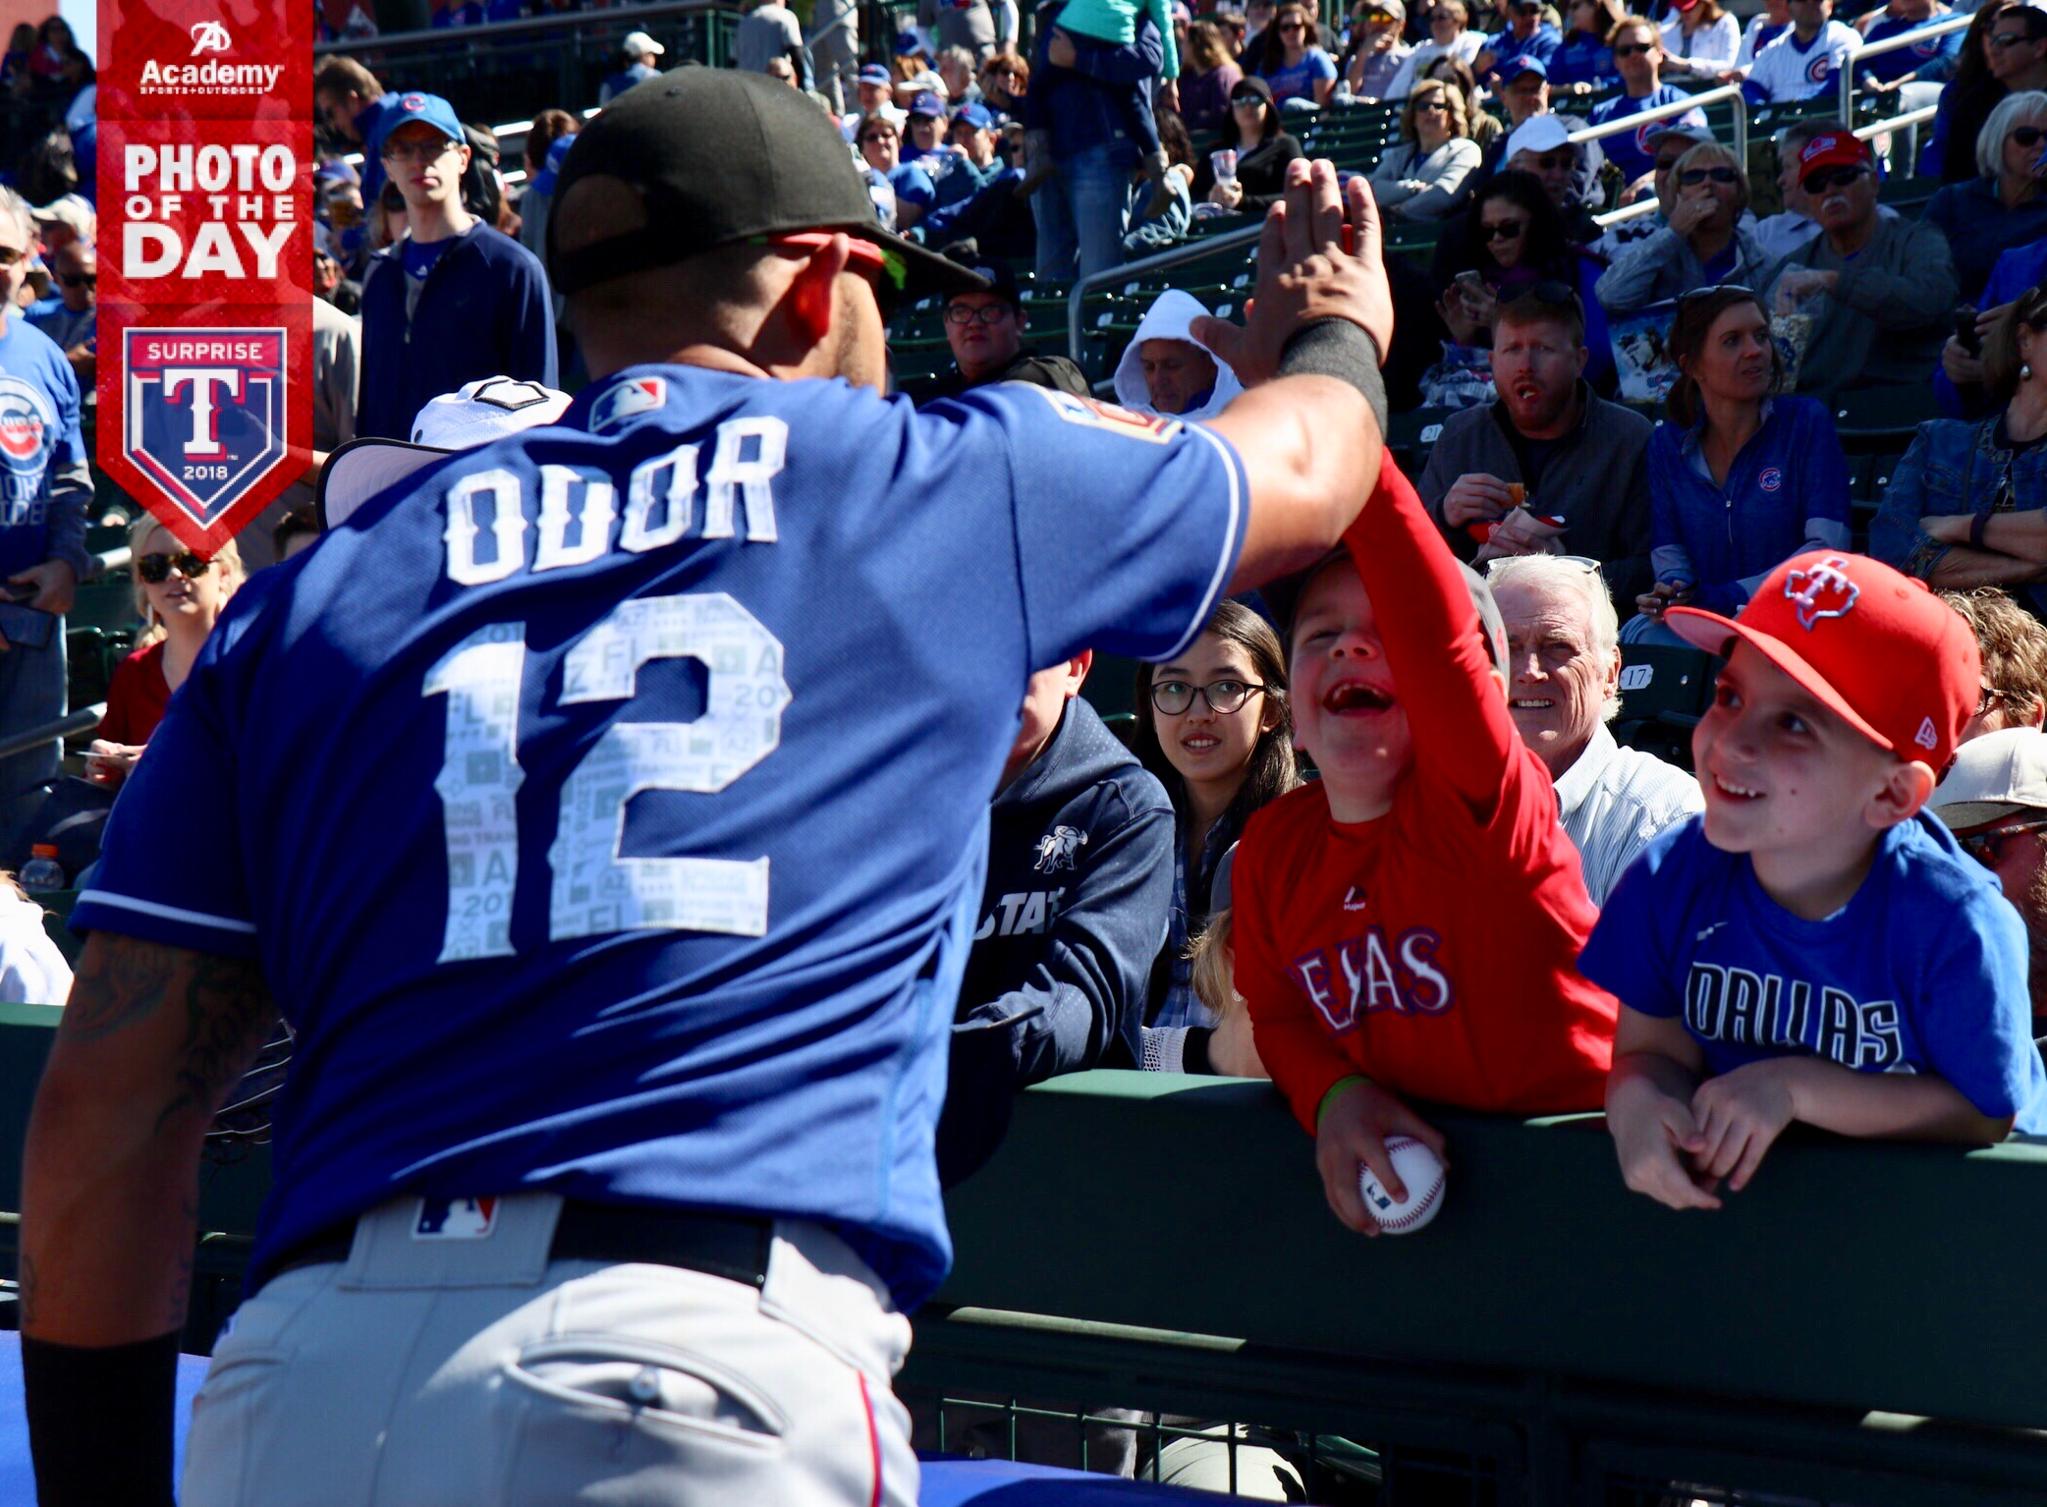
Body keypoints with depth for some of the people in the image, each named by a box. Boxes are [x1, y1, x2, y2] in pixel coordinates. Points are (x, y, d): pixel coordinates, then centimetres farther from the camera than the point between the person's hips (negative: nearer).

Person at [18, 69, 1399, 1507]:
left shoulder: (321, 586, 17)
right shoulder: (944, 480, 13)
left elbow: (107, 1112, 12)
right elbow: (1305, 473, 35)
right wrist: (1339, 333, 58)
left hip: (297, 1382, 4)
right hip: (702, 1377, -3)